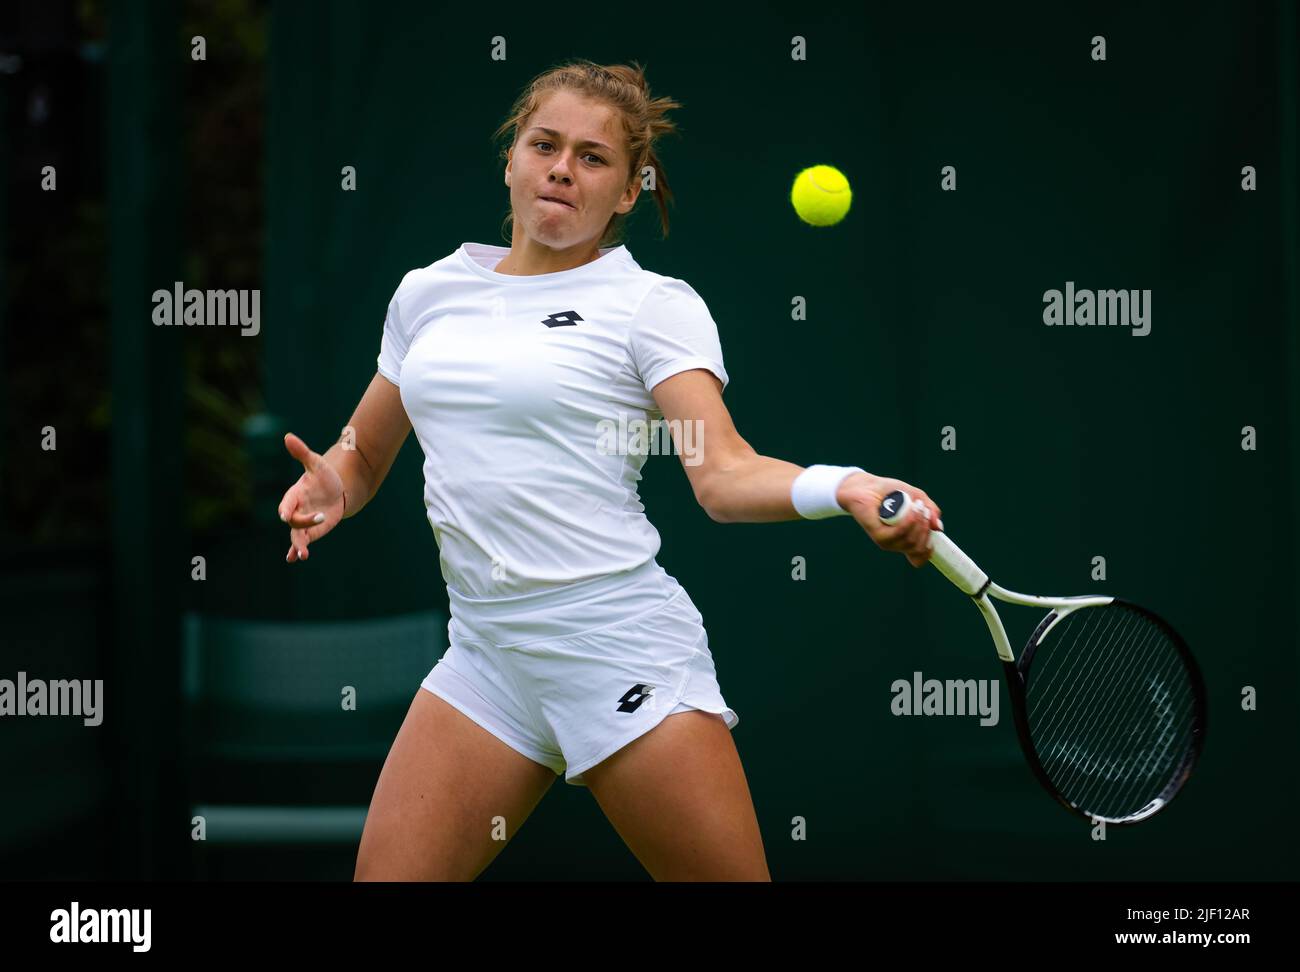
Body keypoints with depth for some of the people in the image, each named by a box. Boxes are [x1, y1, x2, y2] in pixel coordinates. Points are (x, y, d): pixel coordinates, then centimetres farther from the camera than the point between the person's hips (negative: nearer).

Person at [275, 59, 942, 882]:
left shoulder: (653, 303, 0)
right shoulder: (428, 295, 15)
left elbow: (724, 474, -13)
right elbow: (364, 457, 26)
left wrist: (847, 488, -32)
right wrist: (330, 486, 2)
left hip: (619, 642, -4)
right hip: (486, 651, 4)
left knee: (729, 876, -7)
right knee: (386, 874, -6)